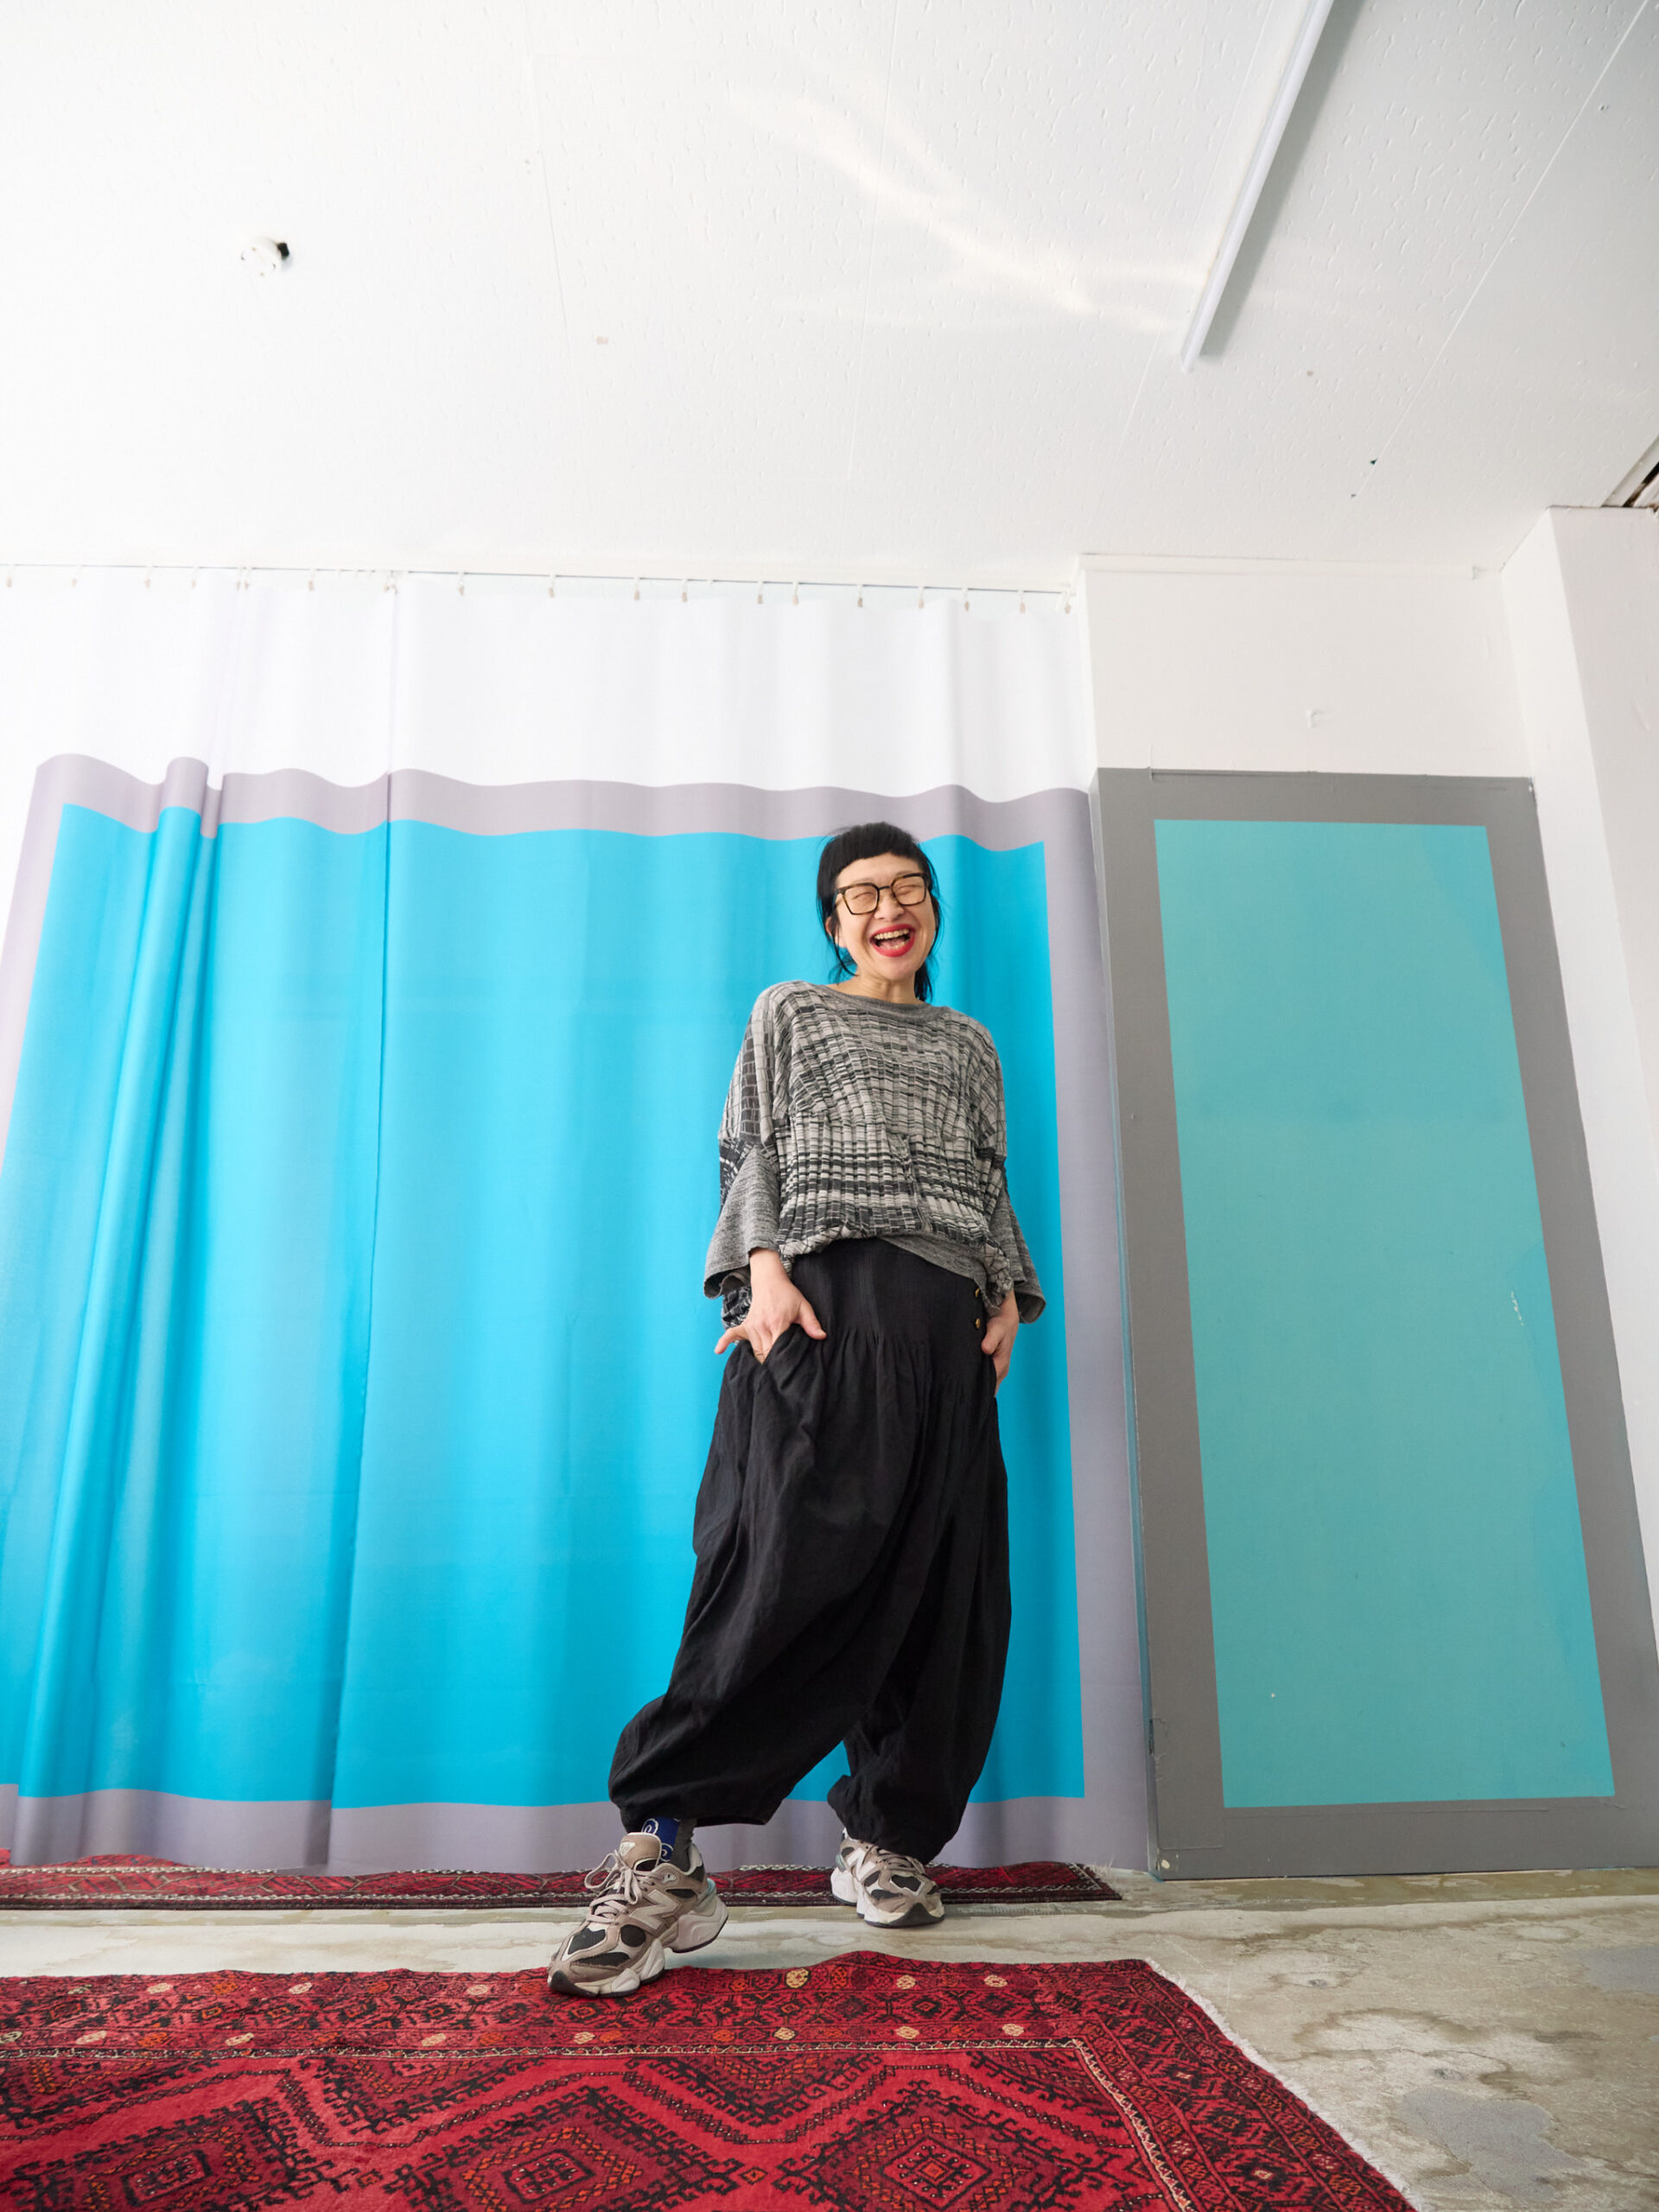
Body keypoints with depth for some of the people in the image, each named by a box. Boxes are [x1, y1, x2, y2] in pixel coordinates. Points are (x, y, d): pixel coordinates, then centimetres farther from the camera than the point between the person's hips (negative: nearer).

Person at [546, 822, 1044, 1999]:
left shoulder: (970, 1044, 26)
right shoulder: (790, 1012, 16)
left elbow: (992, 1186, 22)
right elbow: (750, 1153, 6)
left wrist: (1008, 1297, 5)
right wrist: (763, 1271, -11)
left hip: (945, 1324, 5)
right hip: (825, 1304, -4)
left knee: (937, 1587, 1)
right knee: (790, 1563, -15)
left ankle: (889, 1838, 14)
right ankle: (663, 1855, -11)